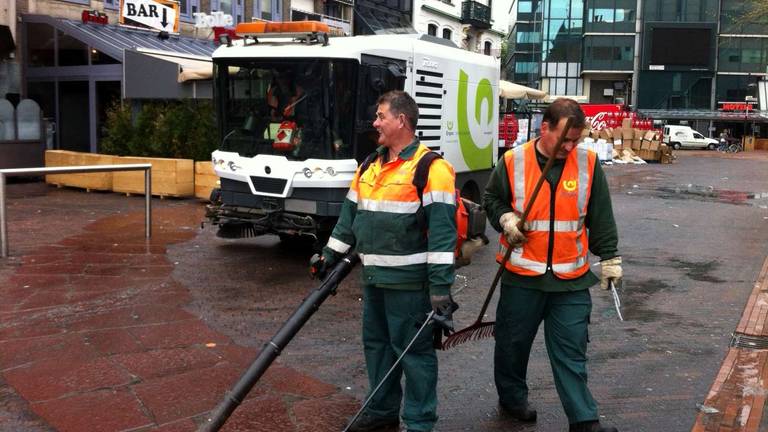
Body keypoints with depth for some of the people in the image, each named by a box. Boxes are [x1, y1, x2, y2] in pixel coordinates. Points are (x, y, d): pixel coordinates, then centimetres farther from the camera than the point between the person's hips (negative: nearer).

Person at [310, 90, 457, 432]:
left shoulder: (431, 168, -13)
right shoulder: (370, 166, 12)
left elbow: (442, 231, -19)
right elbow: (350, 216, 19)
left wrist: (441, 285, -23)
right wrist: (330, 256, 18)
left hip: (409, 281, -8)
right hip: (373, 278, 8)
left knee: (414, 349, 2)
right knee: (376, 343, 17)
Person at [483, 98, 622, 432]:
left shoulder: (588, 164, -1)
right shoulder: (513, 162, -5)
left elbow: (601, 218, 5)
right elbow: (491, 198, 10)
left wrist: (610, 258, 5)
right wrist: (505, 218, -10)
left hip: (572, 279, 0)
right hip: (522, 276, 0)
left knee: (572, 351, 4)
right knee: (513, 342, 14)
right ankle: (512, 397, 36)